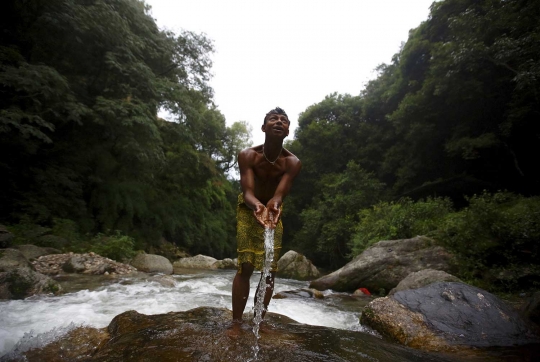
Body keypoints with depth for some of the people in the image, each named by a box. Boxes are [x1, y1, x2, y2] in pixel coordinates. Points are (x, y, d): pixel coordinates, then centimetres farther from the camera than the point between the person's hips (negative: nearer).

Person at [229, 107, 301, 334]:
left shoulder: (293, 163, -21)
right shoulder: (247, 156, -24)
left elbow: (280, 194, -31)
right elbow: (247, 191, -33)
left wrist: (273, 207, -55)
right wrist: (258, 207, -55)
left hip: (273, 211, 2)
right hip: (248, 210, -2)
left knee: (270, 270, 0)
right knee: (245, 267, -9)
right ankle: (236, 324, 1)